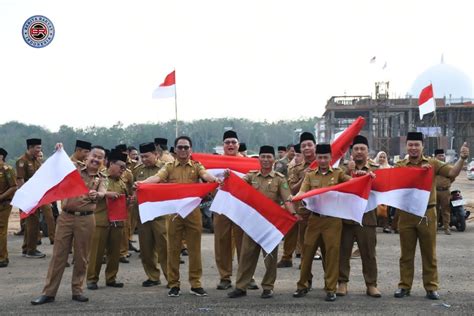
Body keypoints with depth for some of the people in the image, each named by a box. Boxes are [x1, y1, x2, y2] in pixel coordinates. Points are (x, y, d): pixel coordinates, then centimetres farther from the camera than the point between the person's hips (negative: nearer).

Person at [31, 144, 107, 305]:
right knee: (58, 254, 2)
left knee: (81, 256, 5)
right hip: (65, 217, 0)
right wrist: (60, 152, -4)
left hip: (86, 219, 0)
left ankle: (77, 290, 17)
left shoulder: (101, 179, 7)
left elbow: (102, 193, -12)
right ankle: (49, 292, 5)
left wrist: (96, 195, -36)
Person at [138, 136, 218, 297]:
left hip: (193, 212, 0)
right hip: (173, 211, 0)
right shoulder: (169, 167, 9)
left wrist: (216, 179, -35)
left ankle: (196, 284, 11)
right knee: (173, 249, 5)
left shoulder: (197, 166, 8)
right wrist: (142, 182, -29)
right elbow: (157, 177, -9)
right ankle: (174, 284, 13)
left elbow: (206, 175, -12)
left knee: (194, 249, 4)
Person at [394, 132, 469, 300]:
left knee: (429, 253, 7)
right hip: (406, 214, 1)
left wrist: (462, 158, -28)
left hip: (427, 213, 0)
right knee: (406, 253, 9)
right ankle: (404, 286, 17)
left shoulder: (432, 163, 1)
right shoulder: (399, 165, 2)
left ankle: (431, 287, 15)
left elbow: (452, 173, -10)